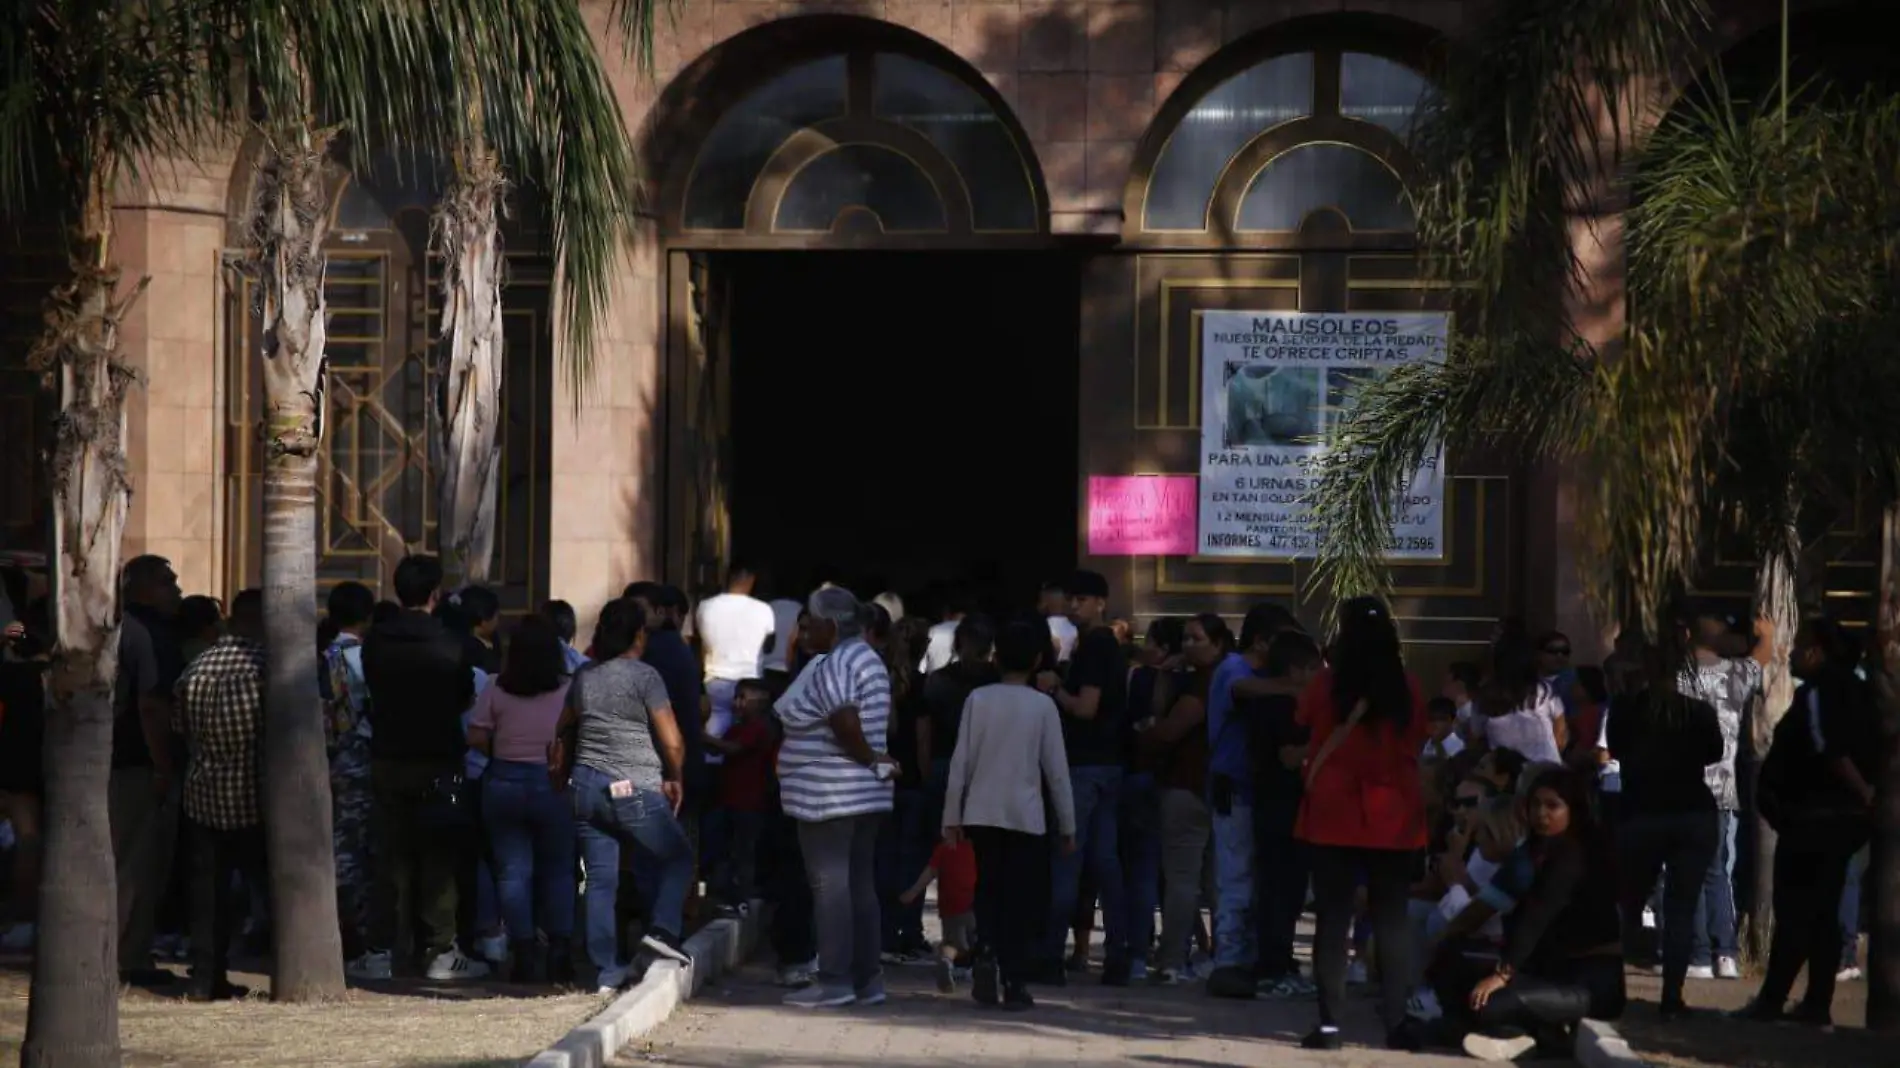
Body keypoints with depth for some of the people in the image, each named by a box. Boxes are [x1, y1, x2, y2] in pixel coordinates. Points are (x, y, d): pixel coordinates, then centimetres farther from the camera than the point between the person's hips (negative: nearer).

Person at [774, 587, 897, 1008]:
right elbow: (883, 723, 17)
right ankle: (868, 979, 14)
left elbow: (846, 725, -25)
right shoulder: (869, 658, 15)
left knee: (830, 884, -6)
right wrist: (875, 760, 9)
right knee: (861, 884, 12)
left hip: (829, 795, -10)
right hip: (865, 794, 10)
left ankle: (834, 981, -5)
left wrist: (869, 759, -11)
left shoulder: (834, 666, -16)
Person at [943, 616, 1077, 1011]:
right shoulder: (1042, 705, -4)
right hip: (1025, 815, -2)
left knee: (987, 894, 13)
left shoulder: (978, 699, -1)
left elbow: (961, 761, -1)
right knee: (1020, 901, 4)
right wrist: (1068, 825, 8)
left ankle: (986, 953, -10)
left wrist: (952, 816, 7)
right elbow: (1057, 769, -1)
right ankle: (1013, 983, 2)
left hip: (982, 813, 2)